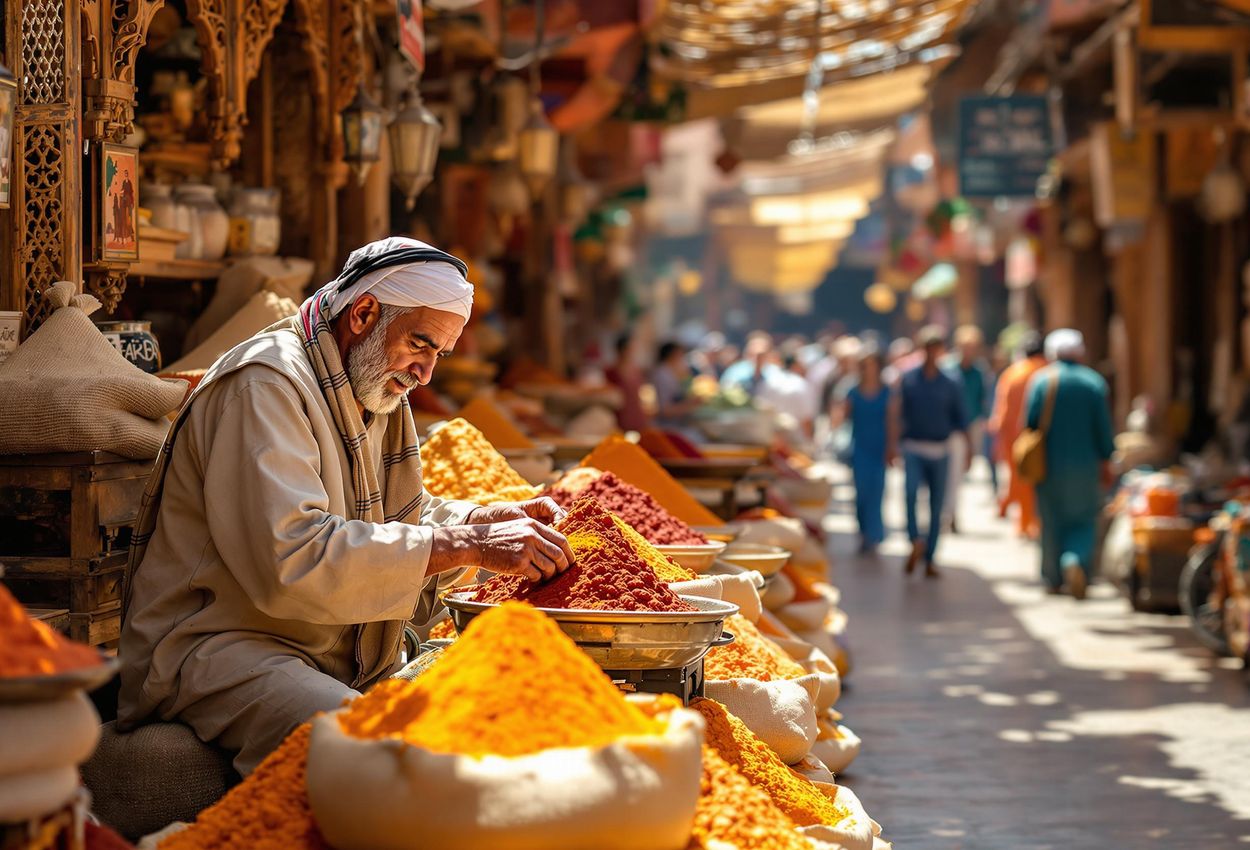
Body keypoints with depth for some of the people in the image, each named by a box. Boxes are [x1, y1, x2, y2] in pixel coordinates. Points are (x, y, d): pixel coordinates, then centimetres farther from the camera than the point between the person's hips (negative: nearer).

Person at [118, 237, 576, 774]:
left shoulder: (376, 393, 16)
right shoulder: (265, 386, -15)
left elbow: (402, 514, 29)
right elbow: (291, 559, -28)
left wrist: (487, 519, 6)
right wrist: (469, 546, -26)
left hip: (341, 659, 9)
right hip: (218, 648, -9)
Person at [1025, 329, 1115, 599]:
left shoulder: (1041, 380, -2)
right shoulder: (1094, 382, -1)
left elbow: (1029, 422, -3)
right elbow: (1104, 427, -1)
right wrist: (1106, 461, 9)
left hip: (1049, 465, 1)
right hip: (1085, 465, 0)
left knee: (1051, 522, 11)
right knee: (1083, 520, 7)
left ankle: (1053, 579, 14)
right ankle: (1076, 559, -20)